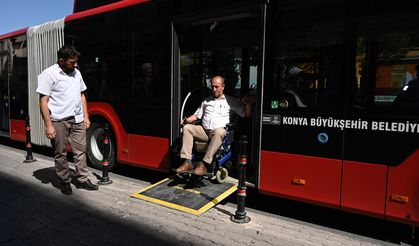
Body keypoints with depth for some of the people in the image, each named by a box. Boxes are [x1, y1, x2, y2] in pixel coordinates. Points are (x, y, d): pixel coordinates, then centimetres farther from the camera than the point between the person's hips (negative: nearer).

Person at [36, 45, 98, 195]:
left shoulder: (76, 73, 12)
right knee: (60, 153, 6)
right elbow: (43, 101, -9)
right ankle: (64, 182, 20)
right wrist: (48, 125, -13)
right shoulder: (49, 74, -6)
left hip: (77, 120, 5)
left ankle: (83, 179, 18)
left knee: (80, 151, 7)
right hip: (59, 121, -5)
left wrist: (85, 116, 12)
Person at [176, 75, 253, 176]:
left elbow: (247, 114, 7)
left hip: (220, 131, -4)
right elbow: (197, 115, 23)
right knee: (187, 127, -18)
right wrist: (187, 120, 5)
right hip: (204, 131, 5)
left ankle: (204, 164, -38)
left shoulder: (231, 101, 11)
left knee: (219, 132, -39)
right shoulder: (206, 100, 23)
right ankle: (187, 162, -24)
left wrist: (248, 103, -12)